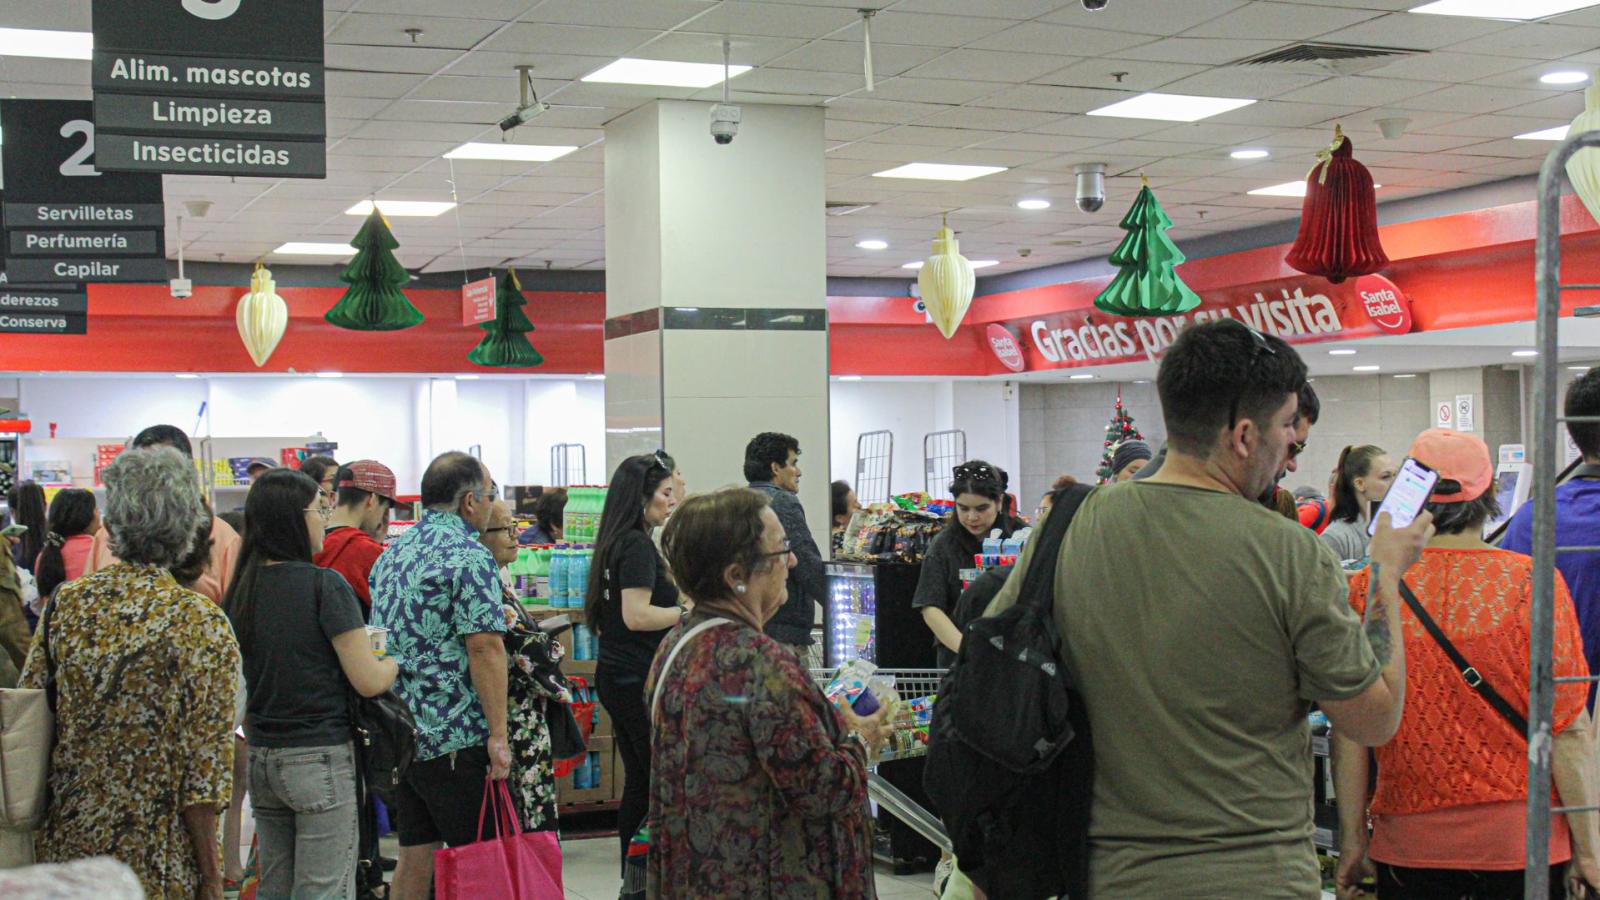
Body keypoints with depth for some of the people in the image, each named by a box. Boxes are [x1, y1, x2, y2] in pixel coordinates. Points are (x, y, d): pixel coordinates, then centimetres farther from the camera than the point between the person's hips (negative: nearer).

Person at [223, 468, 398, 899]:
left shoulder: (242, 590, 6)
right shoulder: (324, 585, -13)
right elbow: (368, 681, -13)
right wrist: (396, 660, 5)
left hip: (261, 758, 7)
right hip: (320, 758, -7)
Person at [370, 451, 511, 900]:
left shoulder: (392, 555, 15)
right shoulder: (469, 556, -12)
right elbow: (484, 646, -20)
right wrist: (498, 735, -19)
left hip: (400, 731, 8)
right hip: (455, 737, -8)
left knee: (415, 859, 12)